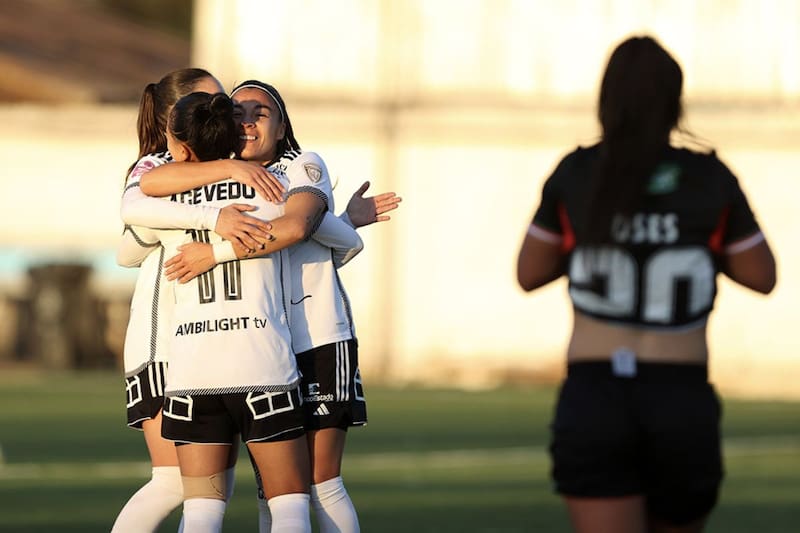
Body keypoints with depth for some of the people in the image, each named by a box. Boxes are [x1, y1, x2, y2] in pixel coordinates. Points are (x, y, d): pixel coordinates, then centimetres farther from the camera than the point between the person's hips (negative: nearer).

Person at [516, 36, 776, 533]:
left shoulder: (575, 175, 0)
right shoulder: (711, 179, -1)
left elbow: (530, 273, 12)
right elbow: (762, 275, 9)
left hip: (594, 400, -1)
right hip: (682, 405, 1)